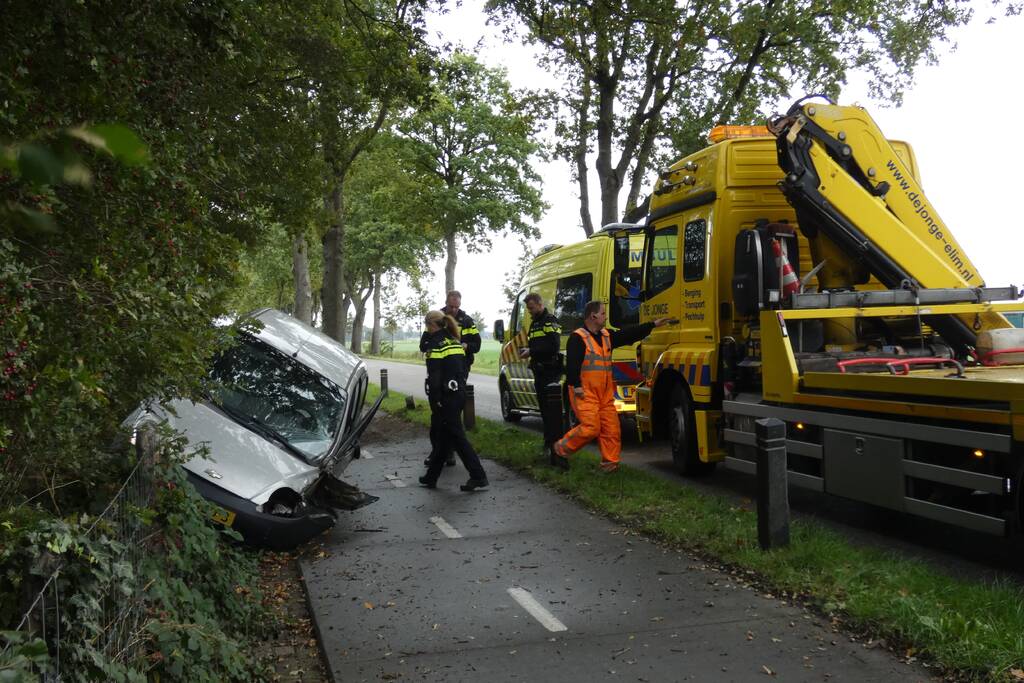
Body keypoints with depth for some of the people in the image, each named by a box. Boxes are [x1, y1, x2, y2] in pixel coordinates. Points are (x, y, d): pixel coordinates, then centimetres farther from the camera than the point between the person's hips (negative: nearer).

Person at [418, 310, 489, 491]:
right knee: (439, 434, 16)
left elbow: (434, 376, -16)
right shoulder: (455, 341, 14)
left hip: (446, 397, -9)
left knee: (456, 436, -6)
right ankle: (432, 476, 22)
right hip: (459, 393, 9)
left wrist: (434, 401, -14)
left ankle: (478, 477, -8)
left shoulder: (435, 343, -11)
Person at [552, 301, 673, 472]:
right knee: (590, 428, -14)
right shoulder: (577, 338, -10)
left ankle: (610, 465, 10)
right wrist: (576, 385, -24)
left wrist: (653, 325, 15)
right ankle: (560, 449, 4)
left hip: (605, 394, 8)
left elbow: (629, 334, 16)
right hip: (585, 393, -8)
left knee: (611, 429, 3)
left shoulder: (607, 336, 15)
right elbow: (572, 363, -17)